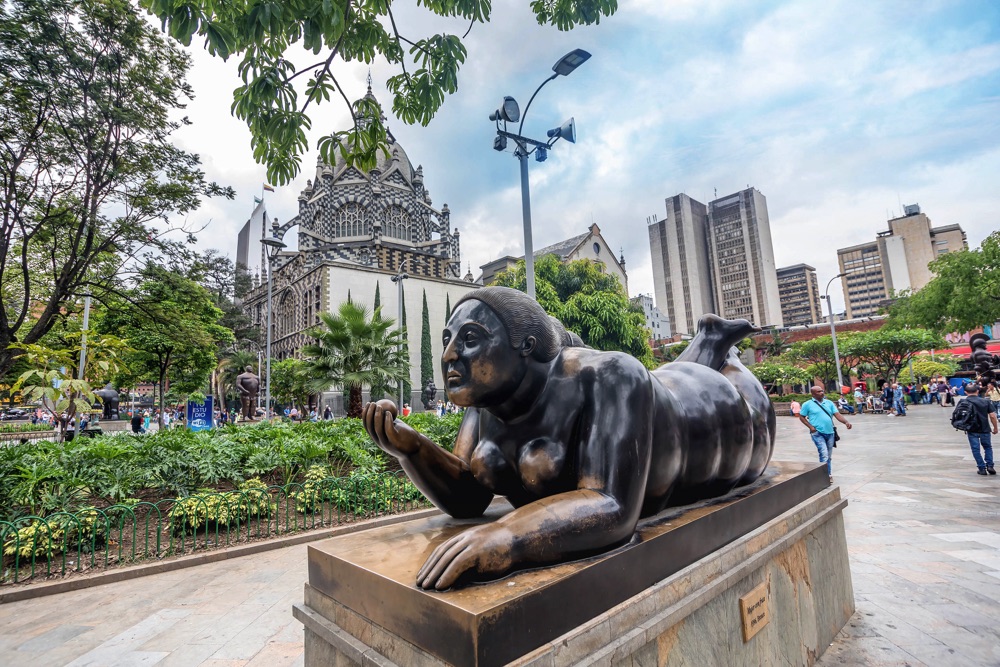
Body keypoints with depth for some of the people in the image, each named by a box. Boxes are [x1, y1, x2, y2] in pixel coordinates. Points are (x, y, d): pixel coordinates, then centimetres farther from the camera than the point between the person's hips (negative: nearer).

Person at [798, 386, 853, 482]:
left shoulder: (829, 403, 11)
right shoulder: (808, 404, -2)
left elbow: (837, 414, 4)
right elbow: (801, 417, 2)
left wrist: (846, 422, -15)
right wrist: (810, 426, -11)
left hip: (830, 433, 5)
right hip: (818, 433, -5)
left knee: (829, 456, 13)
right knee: (824, 455, -15)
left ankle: (828, 475, 25)